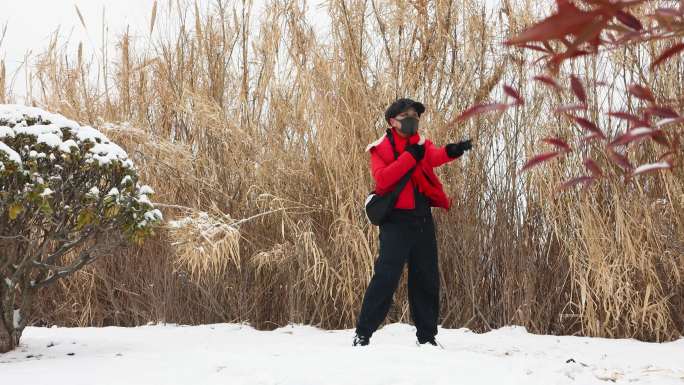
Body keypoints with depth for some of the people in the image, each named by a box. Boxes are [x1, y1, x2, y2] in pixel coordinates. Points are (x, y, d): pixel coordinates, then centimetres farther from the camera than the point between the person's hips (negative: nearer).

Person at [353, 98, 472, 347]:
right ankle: (363, 333, -7)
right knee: (386, 276, -13)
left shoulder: (422, 145, 12)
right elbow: (382, 179, -17)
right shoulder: (380, 149, 2)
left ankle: (426, 336, 20)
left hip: (423, 219, 5)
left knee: (427, 278, 9)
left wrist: (452, 151, -37)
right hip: (396, 219, -5)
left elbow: (435, 157, -13)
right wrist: (410, 157, -22)